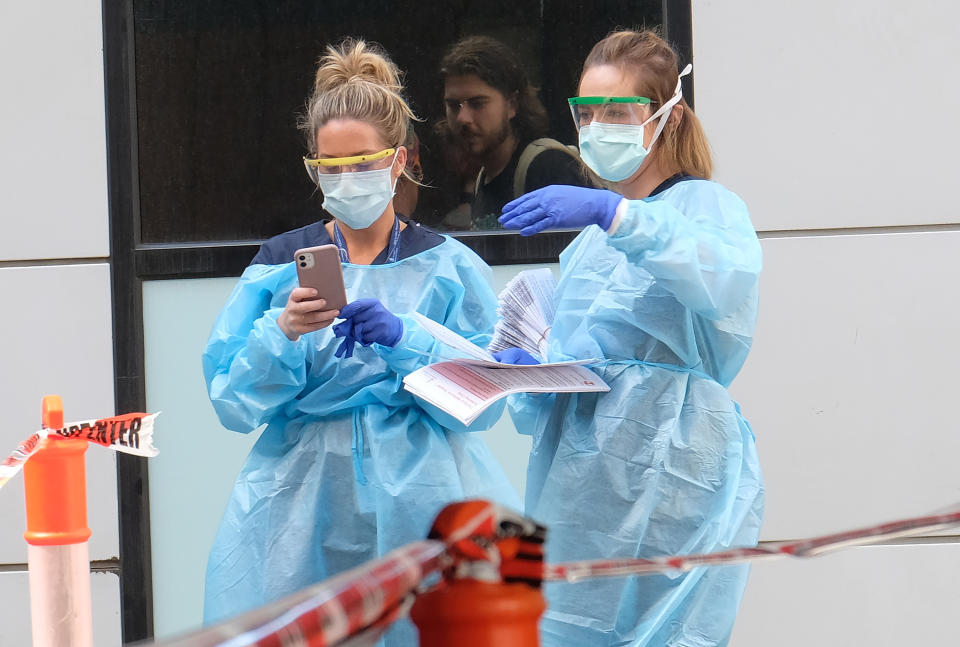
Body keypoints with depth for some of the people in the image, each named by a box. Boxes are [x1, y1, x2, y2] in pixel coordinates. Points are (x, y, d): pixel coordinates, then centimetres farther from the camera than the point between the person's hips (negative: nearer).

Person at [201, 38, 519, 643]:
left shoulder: (448, 265, 4)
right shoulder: (279, 264, 7)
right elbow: (233, 402, 0)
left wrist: (404, 339, -19)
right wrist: (283, 333, -17)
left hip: (419, 497, -1)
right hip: (303, 502, 1)